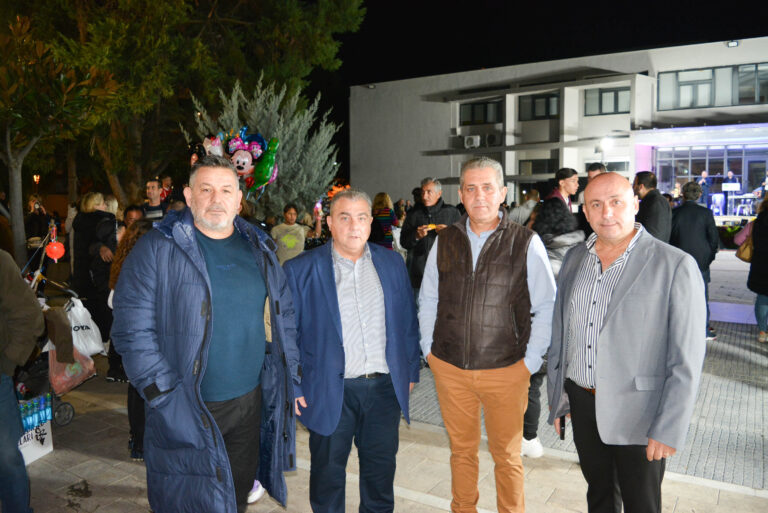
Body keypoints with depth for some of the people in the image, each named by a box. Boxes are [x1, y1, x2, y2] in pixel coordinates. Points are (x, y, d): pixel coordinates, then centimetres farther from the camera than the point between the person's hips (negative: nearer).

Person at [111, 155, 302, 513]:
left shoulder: (259, 249, 7)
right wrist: (165, 395, -15)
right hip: (187, 411, -4)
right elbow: (132, 330, -11)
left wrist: (289, 375, 7)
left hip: (251, 401, 5)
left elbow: (283, 315, 12)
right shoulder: (157, 248, -8)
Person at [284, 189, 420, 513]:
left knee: (381, 471, 18)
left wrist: (411, 371, 7)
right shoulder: (300, 270, -6)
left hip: (385, 387, 3)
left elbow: (408, 323, 9)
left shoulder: (392, 263, 5)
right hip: (330, 391, -3)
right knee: (328, 472, 15)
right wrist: (292, 387, -6)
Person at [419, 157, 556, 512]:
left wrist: (531, 360, -7)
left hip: (506, 370, -2)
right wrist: (429, 350, 6)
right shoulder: (444, 242, 2)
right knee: (461, 449, 18)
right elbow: (427, 301, 10)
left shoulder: (526, 243, -7)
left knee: (507, 456, 13)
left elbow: (546, 307, -4)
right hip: (449, 369, 3)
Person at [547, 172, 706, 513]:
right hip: (582, 402, 4)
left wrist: (669, 429, -16)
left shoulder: (675, 265, -13)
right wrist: (557, 396, 11)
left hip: (638, 411, -4)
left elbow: (686, 359, -14)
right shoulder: (575, 259, 3)